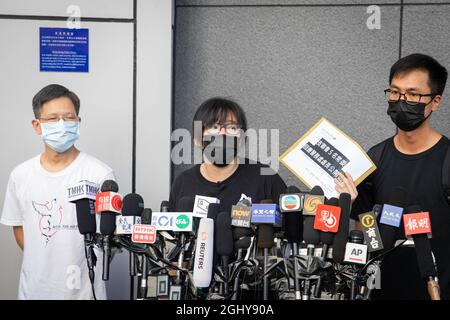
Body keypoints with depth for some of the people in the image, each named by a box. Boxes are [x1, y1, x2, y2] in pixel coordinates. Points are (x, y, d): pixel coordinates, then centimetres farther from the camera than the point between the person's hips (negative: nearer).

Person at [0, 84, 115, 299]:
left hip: (82, 289, -3)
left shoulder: (99, 174, -12)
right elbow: (18, 226, 10)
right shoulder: (20, 175, 0)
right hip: (34, 287, 3)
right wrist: (41, 264, 4)